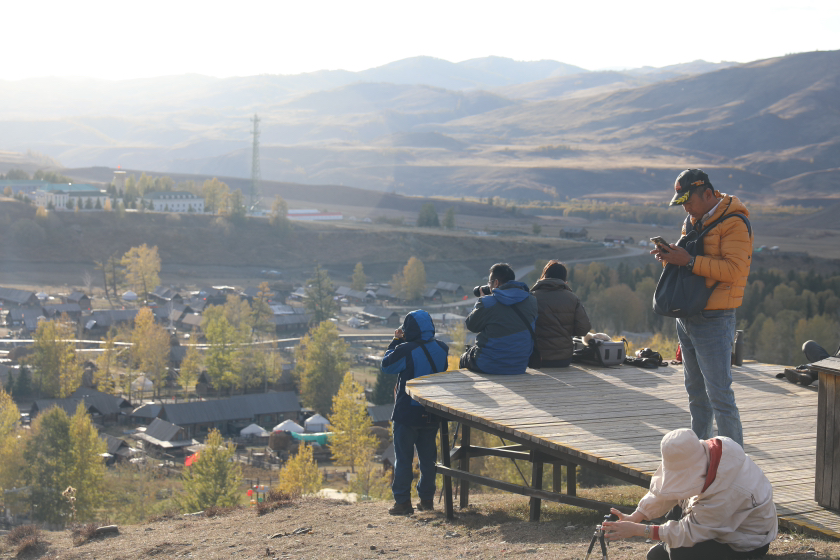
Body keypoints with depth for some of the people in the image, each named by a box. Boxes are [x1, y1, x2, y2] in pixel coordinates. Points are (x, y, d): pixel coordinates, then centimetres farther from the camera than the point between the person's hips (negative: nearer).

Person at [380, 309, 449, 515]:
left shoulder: (405, 350, -18)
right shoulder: (441, 349, -1)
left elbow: (386, 366, -4)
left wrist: (396, 341, 4)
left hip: (407, 415, -5)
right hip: (432, 414, 5)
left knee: (403, 458, 2)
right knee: (427, 456, 15)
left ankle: (402, 502, 1)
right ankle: (427, 498, 19)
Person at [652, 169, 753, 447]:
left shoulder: (734, 224, -14)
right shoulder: (694, 221, 15)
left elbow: (734, 270, -24)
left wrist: (689, 261, -24)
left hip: (713, 320, -9)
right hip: (686, 317, 9)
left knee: (719, 394, -10)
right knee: (696, 392, 17)